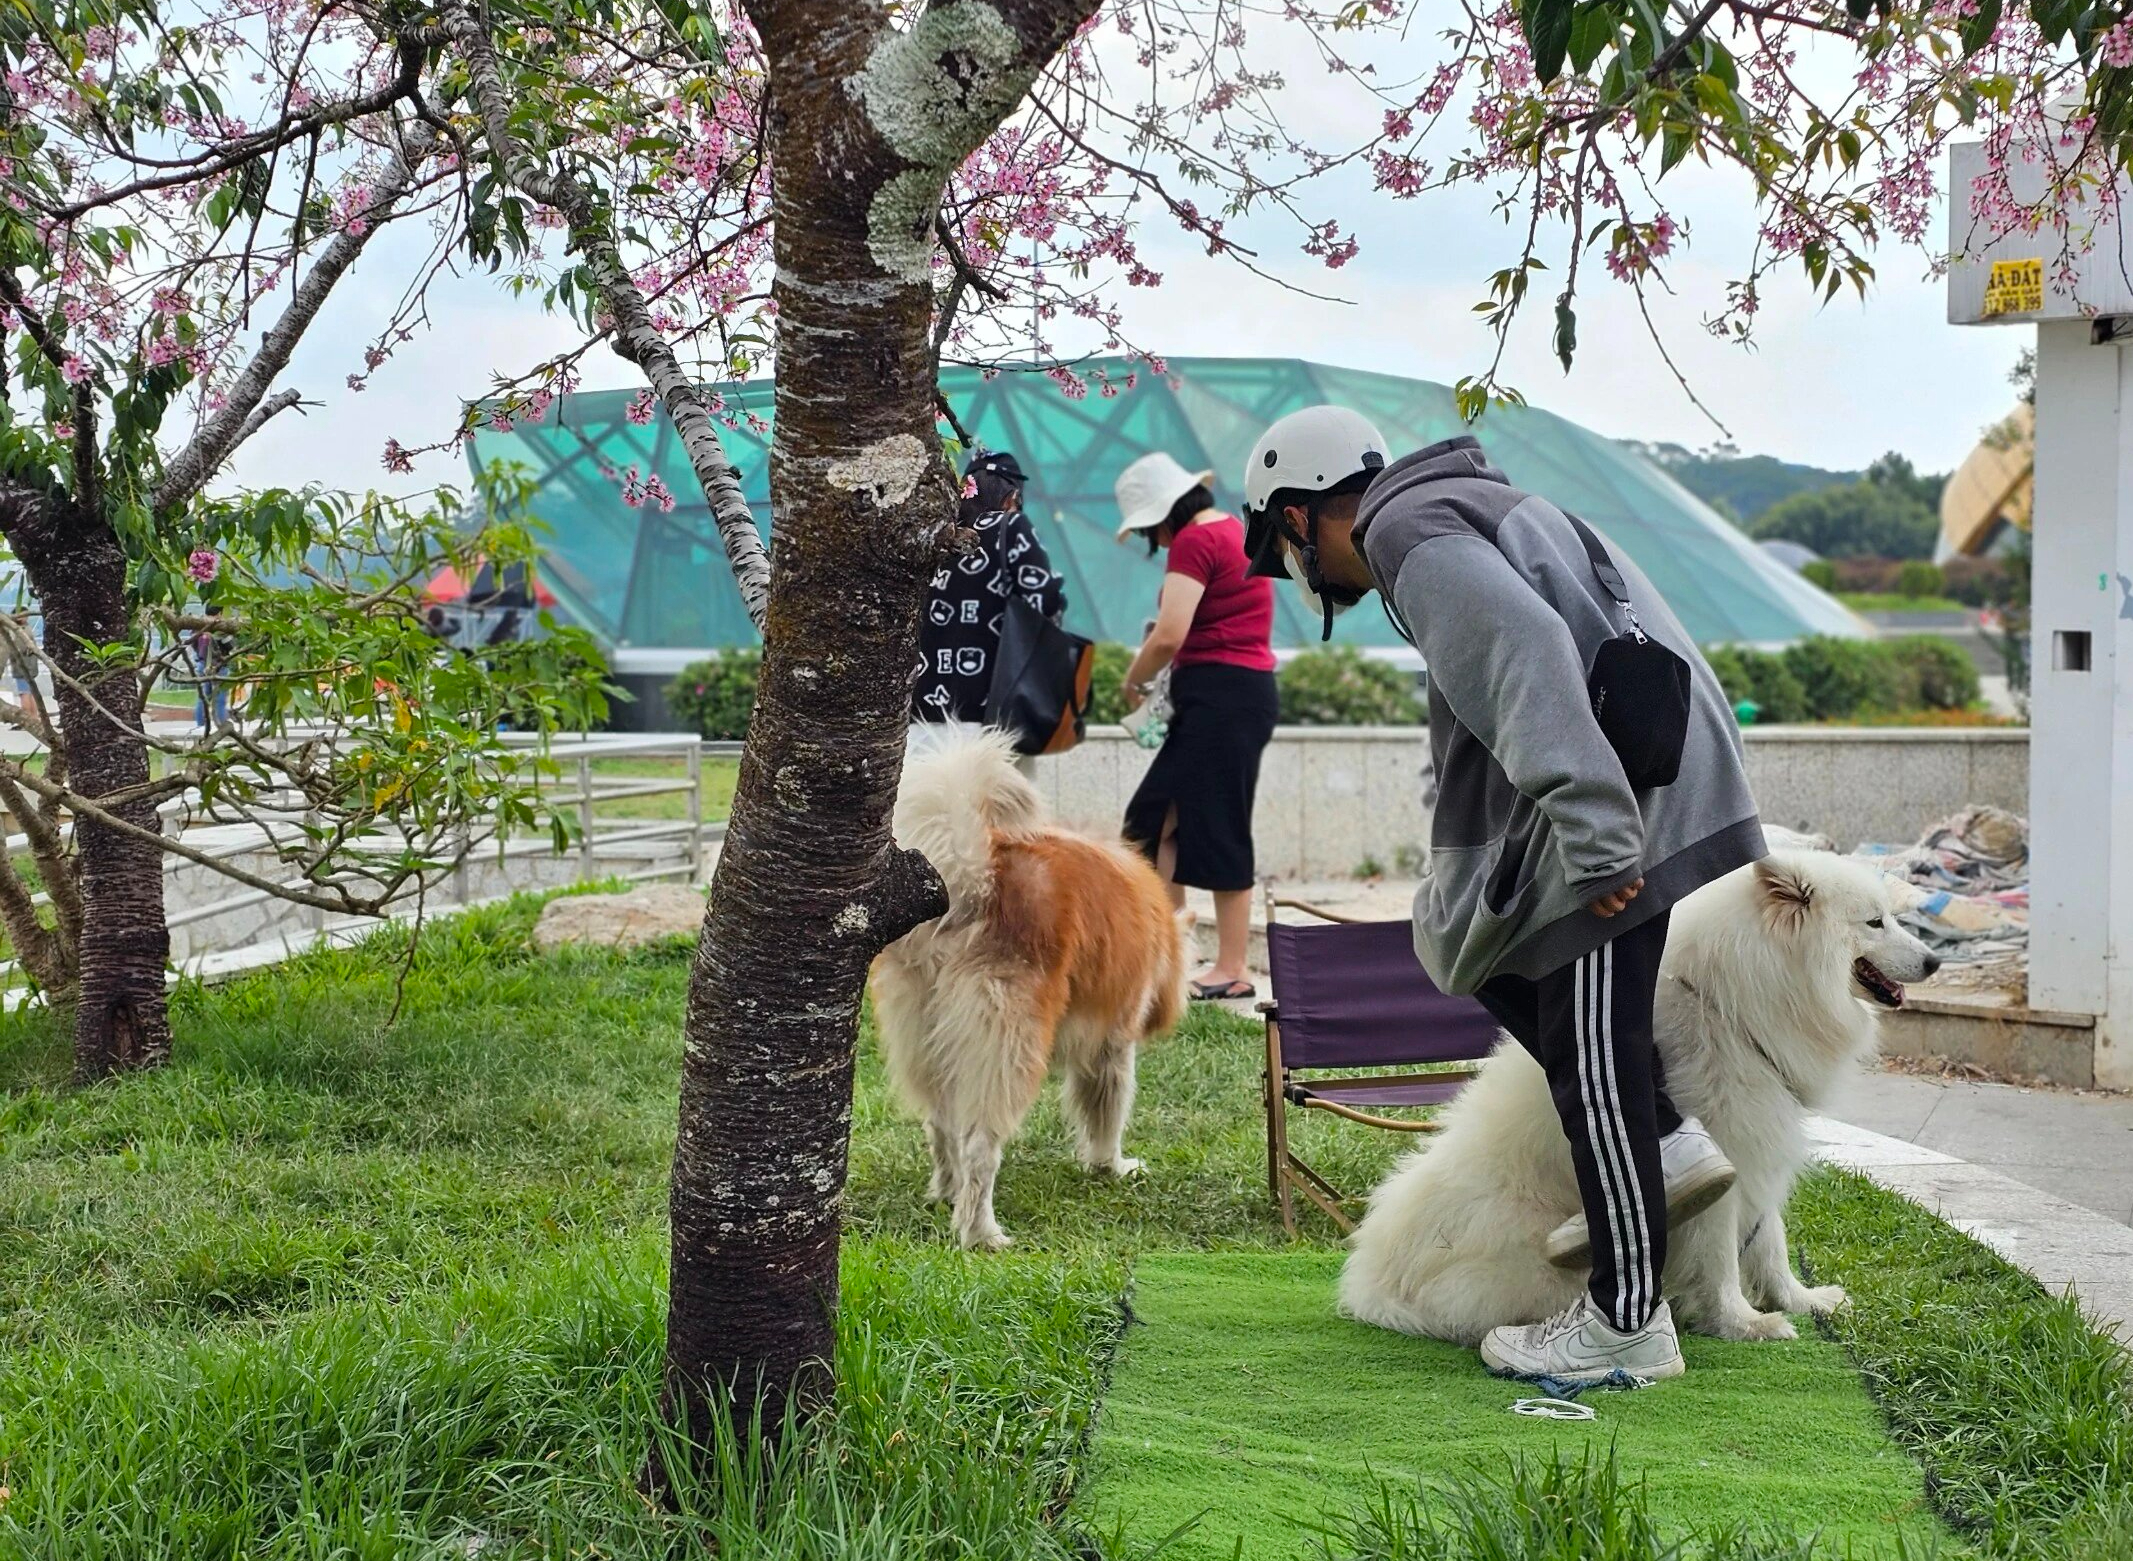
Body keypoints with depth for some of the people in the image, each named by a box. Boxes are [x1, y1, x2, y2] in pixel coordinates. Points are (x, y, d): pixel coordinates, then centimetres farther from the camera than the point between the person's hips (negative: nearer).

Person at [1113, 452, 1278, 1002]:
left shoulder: (1195, 540, -13)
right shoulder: (1234, 528, 17)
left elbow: (1170, 636, -20)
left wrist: (1133, 682, -3)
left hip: (1218, 693, -10)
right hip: (1249, 685, 10)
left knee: (1217, 829, -4)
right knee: (1157, 816, 11)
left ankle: (1232, 972, 1)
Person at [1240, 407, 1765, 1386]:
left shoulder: (1408, 528, -8)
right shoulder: (1466, 506, 25)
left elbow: (1524, 652, -23)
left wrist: (1590, 839, -28)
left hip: (1624, 794, -10)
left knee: (1590, 1052, -4)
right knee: (1465, 936, 19)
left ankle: (1628, 1323, 4)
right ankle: (1665, 1144, 16)